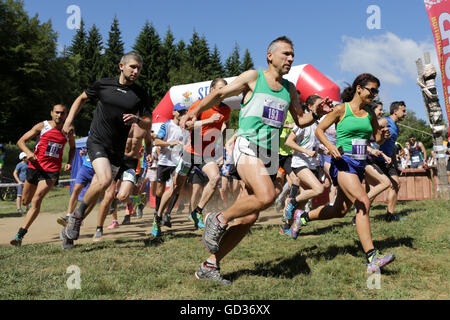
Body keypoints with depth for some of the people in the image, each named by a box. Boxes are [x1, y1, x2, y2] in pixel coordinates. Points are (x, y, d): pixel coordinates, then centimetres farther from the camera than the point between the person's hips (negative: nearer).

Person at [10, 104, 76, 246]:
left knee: (36, 200, -17)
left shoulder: (68, 132, 5)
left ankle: (20, 234, -14)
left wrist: (69, 162, 5)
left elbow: (73, 147, 23)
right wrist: (29, 153, -20)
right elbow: (21, 141, 1)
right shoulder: (42, 126, -1)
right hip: (35, 166, 1)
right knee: (25, 201, 14)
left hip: (52, 171, -1)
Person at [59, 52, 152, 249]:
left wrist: (137, 120, -17)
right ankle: (77, 214, -1)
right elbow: (82, 99, 17)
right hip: (97, 142, -2)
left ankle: (69, 230, 24)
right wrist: (69, 121, 8)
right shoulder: (103, 84, 1)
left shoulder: (141, 95, 2)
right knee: (105, 179, -26)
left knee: (95, 192, 6)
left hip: (117, 150, 3)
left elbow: (148, 124, 4)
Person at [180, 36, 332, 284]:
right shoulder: (253, 77, 4)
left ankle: (209, 266, 13)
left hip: (270, 156, 6)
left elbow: (300, 120, 26)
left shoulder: (289, 89, 19)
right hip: (247, 147, -6)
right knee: (267, 196, -32)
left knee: (248, 218, 1)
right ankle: (218, 220, -6)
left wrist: (316, 114, 5)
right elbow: (220, 94, 6)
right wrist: (195, 111, -8)